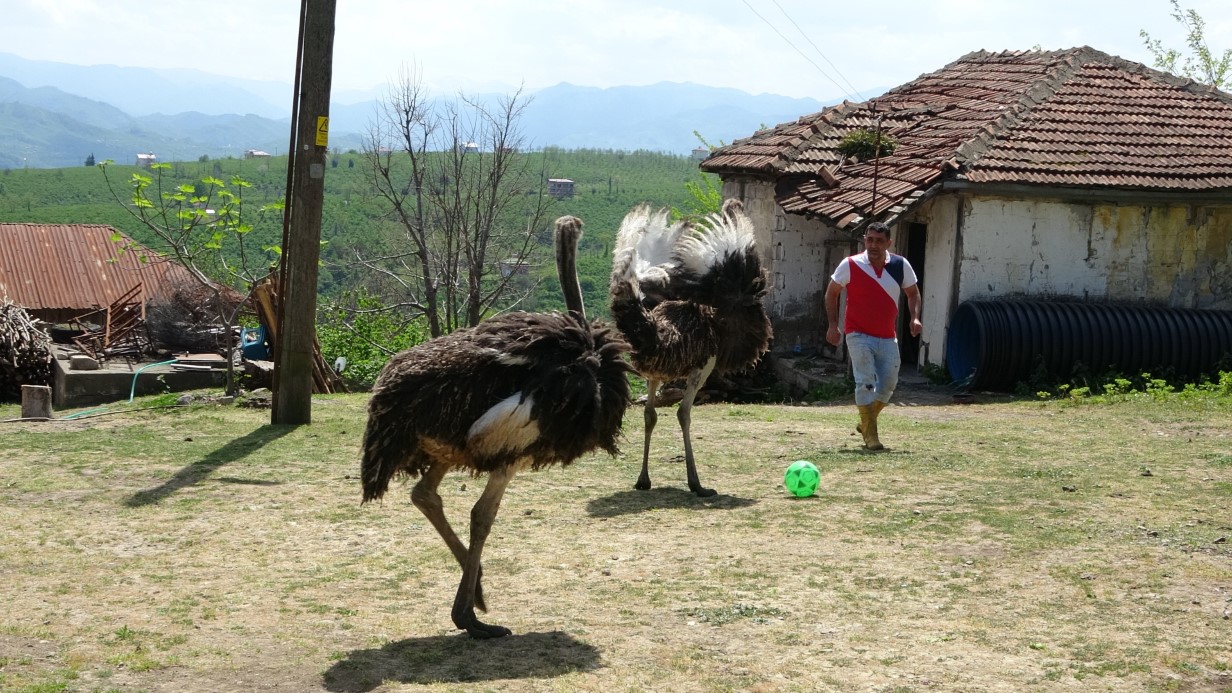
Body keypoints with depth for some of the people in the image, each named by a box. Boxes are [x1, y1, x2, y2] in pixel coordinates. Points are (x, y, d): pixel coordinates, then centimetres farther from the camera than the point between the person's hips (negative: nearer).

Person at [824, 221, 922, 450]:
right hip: (859, 335, -4)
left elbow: (912, 293, 12)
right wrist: (832, 325, -5)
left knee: (888, 384, 7)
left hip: (888, 337, 4)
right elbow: (832, 292, 2)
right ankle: (870, 435, -6)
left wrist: (915, 317, -6)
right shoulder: (850, 265, -9)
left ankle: (866, 423, 29)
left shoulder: (900, 265, -2)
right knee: (865, 383, -13)